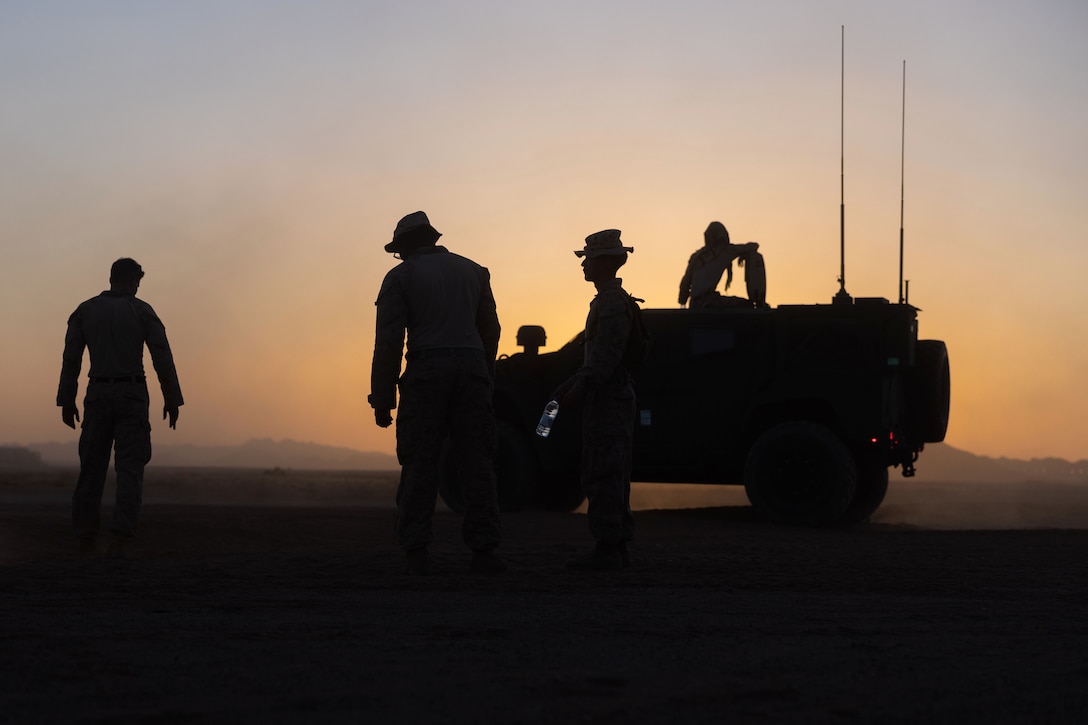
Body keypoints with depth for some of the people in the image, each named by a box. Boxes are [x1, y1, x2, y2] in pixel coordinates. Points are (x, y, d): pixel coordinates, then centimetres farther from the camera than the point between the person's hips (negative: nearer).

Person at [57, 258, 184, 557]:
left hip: (98, 394, 2)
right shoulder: (142, 311, 0)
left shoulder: (84, 310, 6)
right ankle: (120, 538, -14)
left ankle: (86, 536, 14)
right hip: (133, 395, -2)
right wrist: (172, 399, 1)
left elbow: (71, 358, 4)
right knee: (129, 468, -2)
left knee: (92, 464, 12)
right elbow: (163, 357, -5)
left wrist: (66, 401, 9)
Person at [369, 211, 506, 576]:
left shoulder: (401, 276, 4)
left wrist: (382, 399, -2)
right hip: (472, 368, 3)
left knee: (419, 464, 0)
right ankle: (483, 552, -2)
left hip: (426, 371, -3)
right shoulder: (473, 270, 17)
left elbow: (388, 342, -2)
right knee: (477, 462, 3)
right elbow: (490, 329, 17)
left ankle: (417, 553, -4)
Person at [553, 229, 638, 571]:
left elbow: (607, 355, -22)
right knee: (610, 477, 12)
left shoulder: (613, 303, -14)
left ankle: (607, 549, -10)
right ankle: (616, 547, 15)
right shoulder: (608, 301, 19)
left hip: (608, 402, -11)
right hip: (610, 402, 11)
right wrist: (570, 385, 19)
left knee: (602, 476, -10)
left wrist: (578, 391, -22)